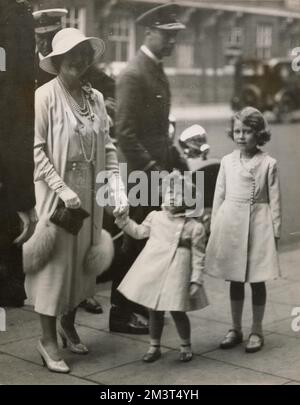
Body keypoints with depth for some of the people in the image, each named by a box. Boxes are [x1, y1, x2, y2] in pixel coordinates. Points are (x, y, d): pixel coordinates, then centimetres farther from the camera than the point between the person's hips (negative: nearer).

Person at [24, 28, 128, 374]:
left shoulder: (95, 98, 6)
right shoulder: (45, 96, -10)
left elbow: (107, 146, 6)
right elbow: (36, 149, -13)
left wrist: (116, 186, -6)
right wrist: (62, 188, -18)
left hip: (88, 192, 5)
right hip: (55, 192, -5)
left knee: (82, 259, 14)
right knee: (54, 261, 1)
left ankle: (68, 324, 34)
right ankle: (48, 339, 14)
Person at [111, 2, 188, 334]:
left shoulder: (157, 71, 14)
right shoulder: (133, 74, -15)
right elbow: (124, 132, -20)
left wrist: (177, 162, 14)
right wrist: (152, 168, -22)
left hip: (158, 170, 9)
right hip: (142, 174, -9)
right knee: (136, 244, -1)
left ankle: (138, 304, 27)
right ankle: (120, 313, 11)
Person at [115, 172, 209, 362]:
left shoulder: (195, 226, -5)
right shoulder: (156, 217, 8)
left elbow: (198, 256, -4)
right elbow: (139, 232, 21)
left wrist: (196, 280, -8)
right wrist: (122, 219, 11)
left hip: (177, 272, -4)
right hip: (153, 269, 4)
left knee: (177, 310, 0)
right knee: (155, 309, 11)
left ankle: (186, 346, 23)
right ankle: (155, 347, 26)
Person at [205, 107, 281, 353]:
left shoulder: (268, 163, -4)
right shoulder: (227, 161, 4)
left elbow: (274, 201, -2)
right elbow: (219, 195, 8)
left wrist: (275, 232, -3)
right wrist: (214, 228, 6)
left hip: (258, 226, -3)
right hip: (230, 225, 3)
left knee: (257, 281, 5)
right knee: (235, 280, 12)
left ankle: (256, 331, 19)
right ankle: (236, 329, 24)